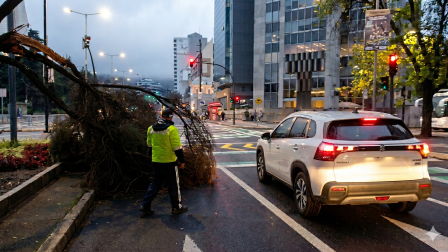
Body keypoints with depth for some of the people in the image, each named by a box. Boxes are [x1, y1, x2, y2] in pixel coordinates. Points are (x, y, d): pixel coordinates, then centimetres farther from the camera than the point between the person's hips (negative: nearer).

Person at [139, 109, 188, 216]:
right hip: (169, 162, -6)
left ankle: (145, 205, 16)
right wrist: (182, 161, -6)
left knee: (155, 184, 18)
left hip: (156, 161, 6)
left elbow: (149, 145, 16)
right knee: (173, 185, 8)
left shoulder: (151, 129, 6)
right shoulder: (171, 129, -16)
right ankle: (176, 207, 20)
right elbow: (177, 148, -16)